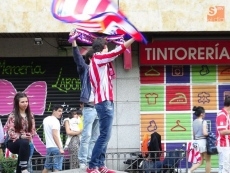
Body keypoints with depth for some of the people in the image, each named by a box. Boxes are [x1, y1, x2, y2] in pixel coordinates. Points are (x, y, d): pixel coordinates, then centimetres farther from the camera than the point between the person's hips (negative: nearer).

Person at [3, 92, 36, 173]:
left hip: (25, 142, 5)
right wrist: (20, 137, -27)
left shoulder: (30, 116, 9)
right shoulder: (13, 116, -6)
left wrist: (30, 136, -14)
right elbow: (10, 131, -12)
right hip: (13, 142, -5)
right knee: (24, 143, -36)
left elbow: (33, 130, 9)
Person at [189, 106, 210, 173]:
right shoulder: (203, 122, -12)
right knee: (208, 160, 7)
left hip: (196, 142, 7)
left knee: (200, 161, 10)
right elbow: (205, 133, -22)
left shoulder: (194, 122, 10)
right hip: (203, 142, -7)